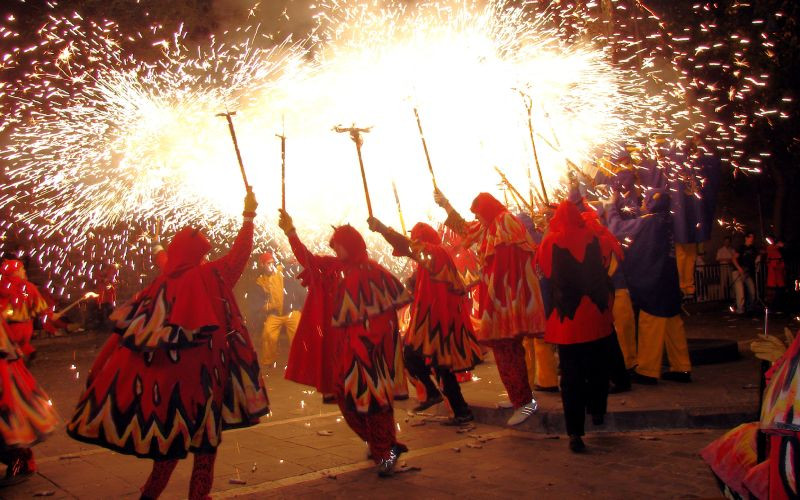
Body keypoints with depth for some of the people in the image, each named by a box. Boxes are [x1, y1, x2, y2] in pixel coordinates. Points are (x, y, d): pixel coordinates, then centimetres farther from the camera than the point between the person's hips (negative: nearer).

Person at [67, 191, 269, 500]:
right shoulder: (208, 276, -8)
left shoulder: (161, 283, 2)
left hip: (166, 370, 5)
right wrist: (249, 216, 8)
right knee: (205, 431, 7)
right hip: (202, 369, -5)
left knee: (171, 432, 17)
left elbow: (130, 323, 3)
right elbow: (238, 255, 1)